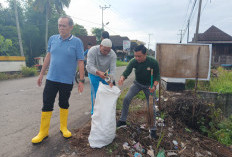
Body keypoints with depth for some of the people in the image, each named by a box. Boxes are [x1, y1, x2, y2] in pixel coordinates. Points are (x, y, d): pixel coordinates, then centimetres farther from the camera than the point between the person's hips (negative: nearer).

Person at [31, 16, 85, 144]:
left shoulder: (77, 42, -7)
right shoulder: (52, 39, 4)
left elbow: (80, 62, -8)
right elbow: (48, 56, 13)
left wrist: (81, 81, -10)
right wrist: (41, 74, 13)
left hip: (67, 81, -2)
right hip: (51, 79, 3)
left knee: (64, 104, 13)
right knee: (47, 104, 6)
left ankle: (63, 127, 32)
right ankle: (43, 132, 21)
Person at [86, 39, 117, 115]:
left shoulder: (113, 54, -22)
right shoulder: (92, 51, -29)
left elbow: (112, 69, -29)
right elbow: (89, 66, -39)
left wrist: (111, 81, -46)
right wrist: (98, 72, -58)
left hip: (105, 74, 3)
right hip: (94, 74, -2)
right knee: (95, 93, -7)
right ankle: (94, 112, 10)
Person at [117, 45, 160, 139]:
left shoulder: (153, 62, -25)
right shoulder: (133, 62, -21)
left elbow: (157, 76, -15)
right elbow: (126, 72, -23)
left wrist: (154, 86, -33)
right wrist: (122, 78, -46)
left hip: (149, 85, -2)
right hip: (137, 83, 2)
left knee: (152, 107, -2)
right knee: (126, 99, -12)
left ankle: (153, 129, 17)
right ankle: (122, 121, 6)